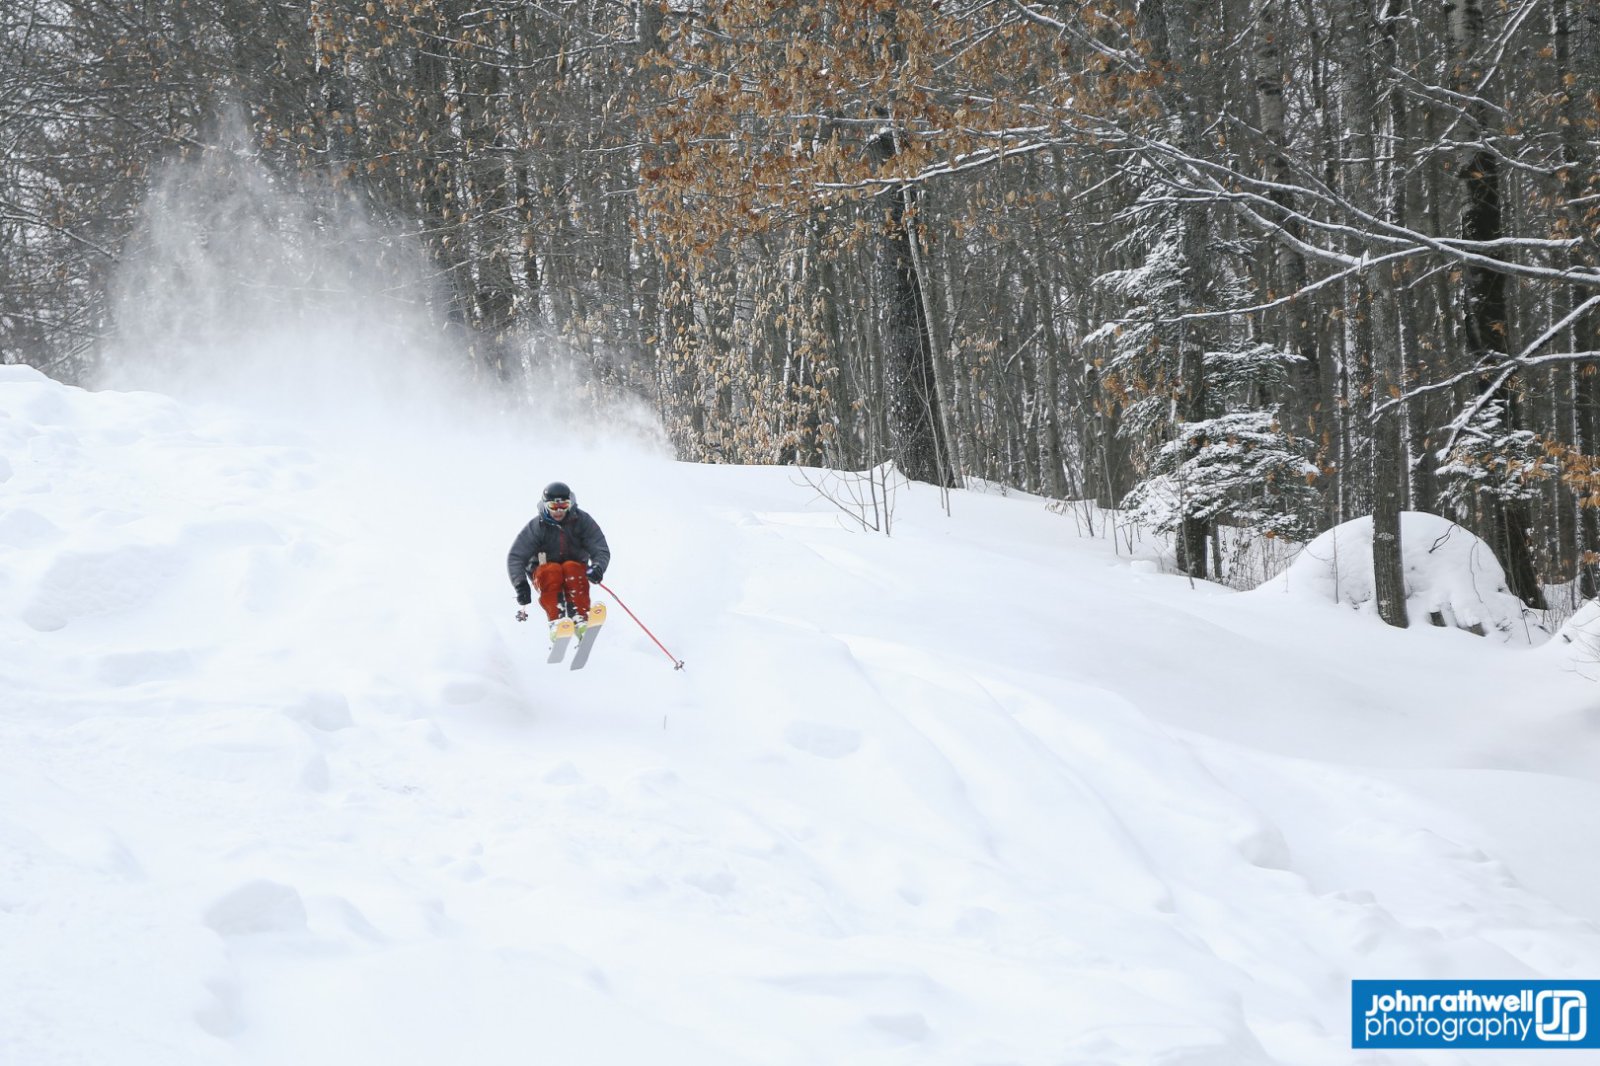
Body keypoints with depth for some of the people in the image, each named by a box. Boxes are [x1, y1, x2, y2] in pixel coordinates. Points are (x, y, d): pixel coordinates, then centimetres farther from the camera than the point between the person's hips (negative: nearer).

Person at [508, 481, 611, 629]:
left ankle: (580, 617, -41)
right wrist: (520, 583, -32)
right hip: (544, 573, -1)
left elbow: (601, 551, -15)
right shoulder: (536, 526, -12)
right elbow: (515, 557, -16)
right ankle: (556, 619, -45)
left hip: (576, 569, 1)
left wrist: (597, 567, -38)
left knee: (571, 567, -32)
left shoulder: (582, 521, -10)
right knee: (553, 571, -33)